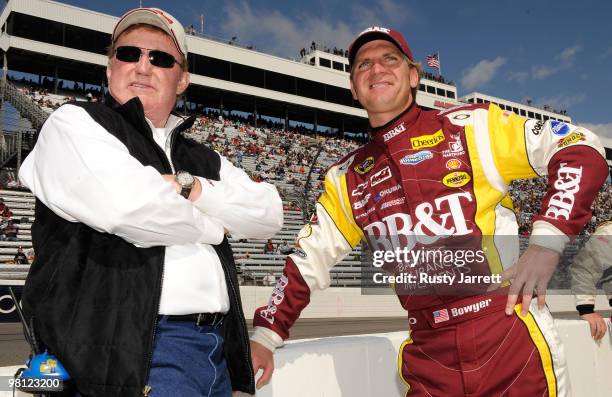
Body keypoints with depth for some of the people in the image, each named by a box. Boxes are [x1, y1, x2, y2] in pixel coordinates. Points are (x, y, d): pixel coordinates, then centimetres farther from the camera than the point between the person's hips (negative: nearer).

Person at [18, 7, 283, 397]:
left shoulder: (203, 159, 19)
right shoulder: (74, 124, 1)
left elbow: (269, 214, 6)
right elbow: (125, 205, -18)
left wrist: (191, 188, -9)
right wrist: (211, 226, -2)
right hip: (131, 348, -6)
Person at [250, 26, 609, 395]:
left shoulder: (470, 126, -2)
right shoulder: (348, 179, 9)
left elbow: (582, 151, -5)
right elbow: (309, 259, 14)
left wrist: (547, 242, -17)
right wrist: (265, 336, 10)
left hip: (512, 335, -3)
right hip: (429, 354, 4)